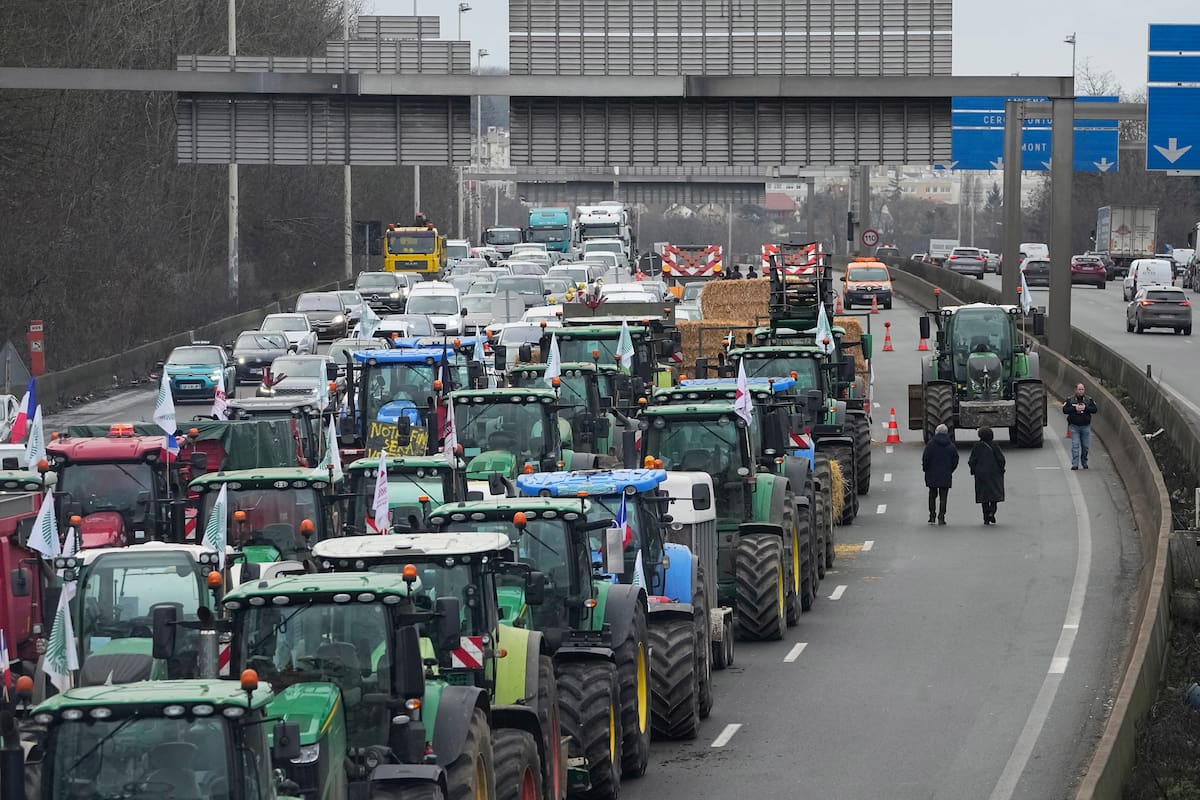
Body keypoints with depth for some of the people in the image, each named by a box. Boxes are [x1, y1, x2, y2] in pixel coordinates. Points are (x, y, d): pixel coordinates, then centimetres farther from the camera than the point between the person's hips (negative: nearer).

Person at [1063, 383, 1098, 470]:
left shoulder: (1089, 400, 6)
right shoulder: (1070, 400, 3)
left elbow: (1094, 409, -2)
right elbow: (1064, 410, -5)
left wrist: (1085, 408, -16)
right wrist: (1075, 408, -16)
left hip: (1086, 426, 2)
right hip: (1074, 426, -2)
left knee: (1086, 446, 6)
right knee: (1075, 445, -9)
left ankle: (1084, 462, 24)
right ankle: (1075, 464, -11)